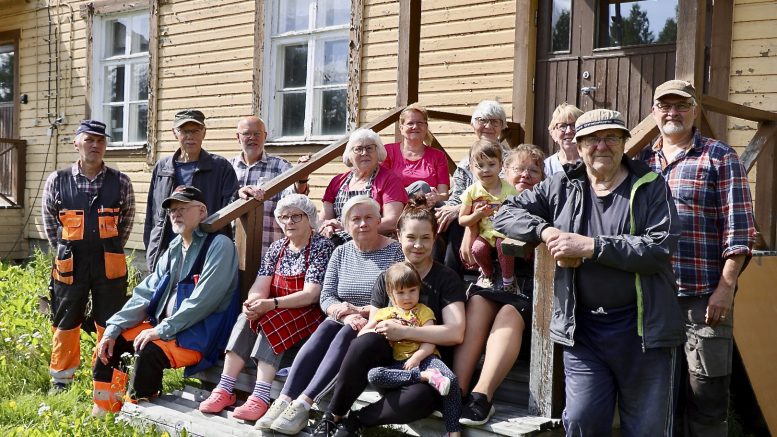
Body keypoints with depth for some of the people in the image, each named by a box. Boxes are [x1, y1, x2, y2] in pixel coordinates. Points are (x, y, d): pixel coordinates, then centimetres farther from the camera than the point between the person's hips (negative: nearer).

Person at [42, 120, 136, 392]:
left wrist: (112, 250, 11)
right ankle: (61, 382, 24)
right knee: (65, 324, 9)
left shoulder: (120, 182, 0)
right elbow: (50, 222, 10)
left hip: (109, 264, 0)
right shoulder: (57, 181, -1)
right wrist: (66, 251, 10)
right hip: (70, 264, 0)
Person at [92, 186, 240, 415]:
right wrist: (114, 327, -1)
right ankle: (103, 414, 8)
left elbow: (203, 301, -22)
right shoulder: (174, 249, 14)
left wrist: (162, 330, -21)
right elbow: (145, 293, 11)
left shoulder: (219, 245, -12)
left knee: (148, 351, -31)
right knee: (111, 341, 3)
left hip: (200, 334, -9)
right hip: (162, 325, 9)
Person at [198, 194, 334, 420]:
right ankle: (224, 390, -25)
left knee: (272, 323, -31)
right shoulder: (277, 248, 11)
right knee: (246, 319, -22)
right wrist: (252, 302, -24)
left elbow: (310, 295, -18)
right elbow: (260, 285, 0)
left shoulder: (322, 247, -8)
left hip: (309, 315, -5)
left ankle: (260, 398, -38)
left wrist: (271, 304, -29)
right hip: (276, 315, 5)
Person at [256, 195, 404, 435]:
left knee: (346, 335, -31)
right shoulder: (341, 253, 11)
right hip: (346, 322, 4)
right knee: (324, 331, -27)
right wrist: (346, 315, -16)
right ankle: (284, 401, -36)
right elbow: (326, 297, 4)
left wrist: (361, 311, -17)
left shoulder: (395, 251, -4)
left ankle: (303, 405, -38)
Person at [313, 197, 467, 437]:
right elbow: (374, 326, 8)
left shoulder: (447, 279, 1)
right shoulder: (386, 278, 14)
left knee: (421, 398, -39)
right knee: (367, 342, -33)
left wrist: (403, 332, -17)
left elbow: (455, 333, -12)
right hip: (389, 359, 3)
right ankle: (332, 417, -16)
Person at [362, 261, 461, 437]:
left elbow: (430, 342, 0)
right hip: (398, 363, 2)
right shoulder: (384, 313, 21)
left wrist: (416, 358, -19)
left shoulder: (423, 311, 13)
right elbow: (361, 334, 16)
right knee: (373, 375, -30)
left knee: (450, 379, -32)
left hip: (424, 358, -2)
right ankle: (425, 376, -33)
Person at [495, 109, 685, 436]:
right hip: (582, 328, 2)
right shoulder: (561, 187, 8)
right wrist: (546, 230, -9)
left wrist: (590, 245, -18)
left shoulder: (650, 187, -1)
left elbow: (662, 247, -14)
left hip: (642, 329, -1)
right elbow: (506, 215, 10)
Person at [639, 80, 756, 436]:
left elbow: (738, 228, -6)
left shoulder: (719, 157, 0)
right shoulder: (642, 161, 13)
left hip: (705, 297, -4)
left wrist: (725, 287, -14)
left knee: (706, 399, 1)